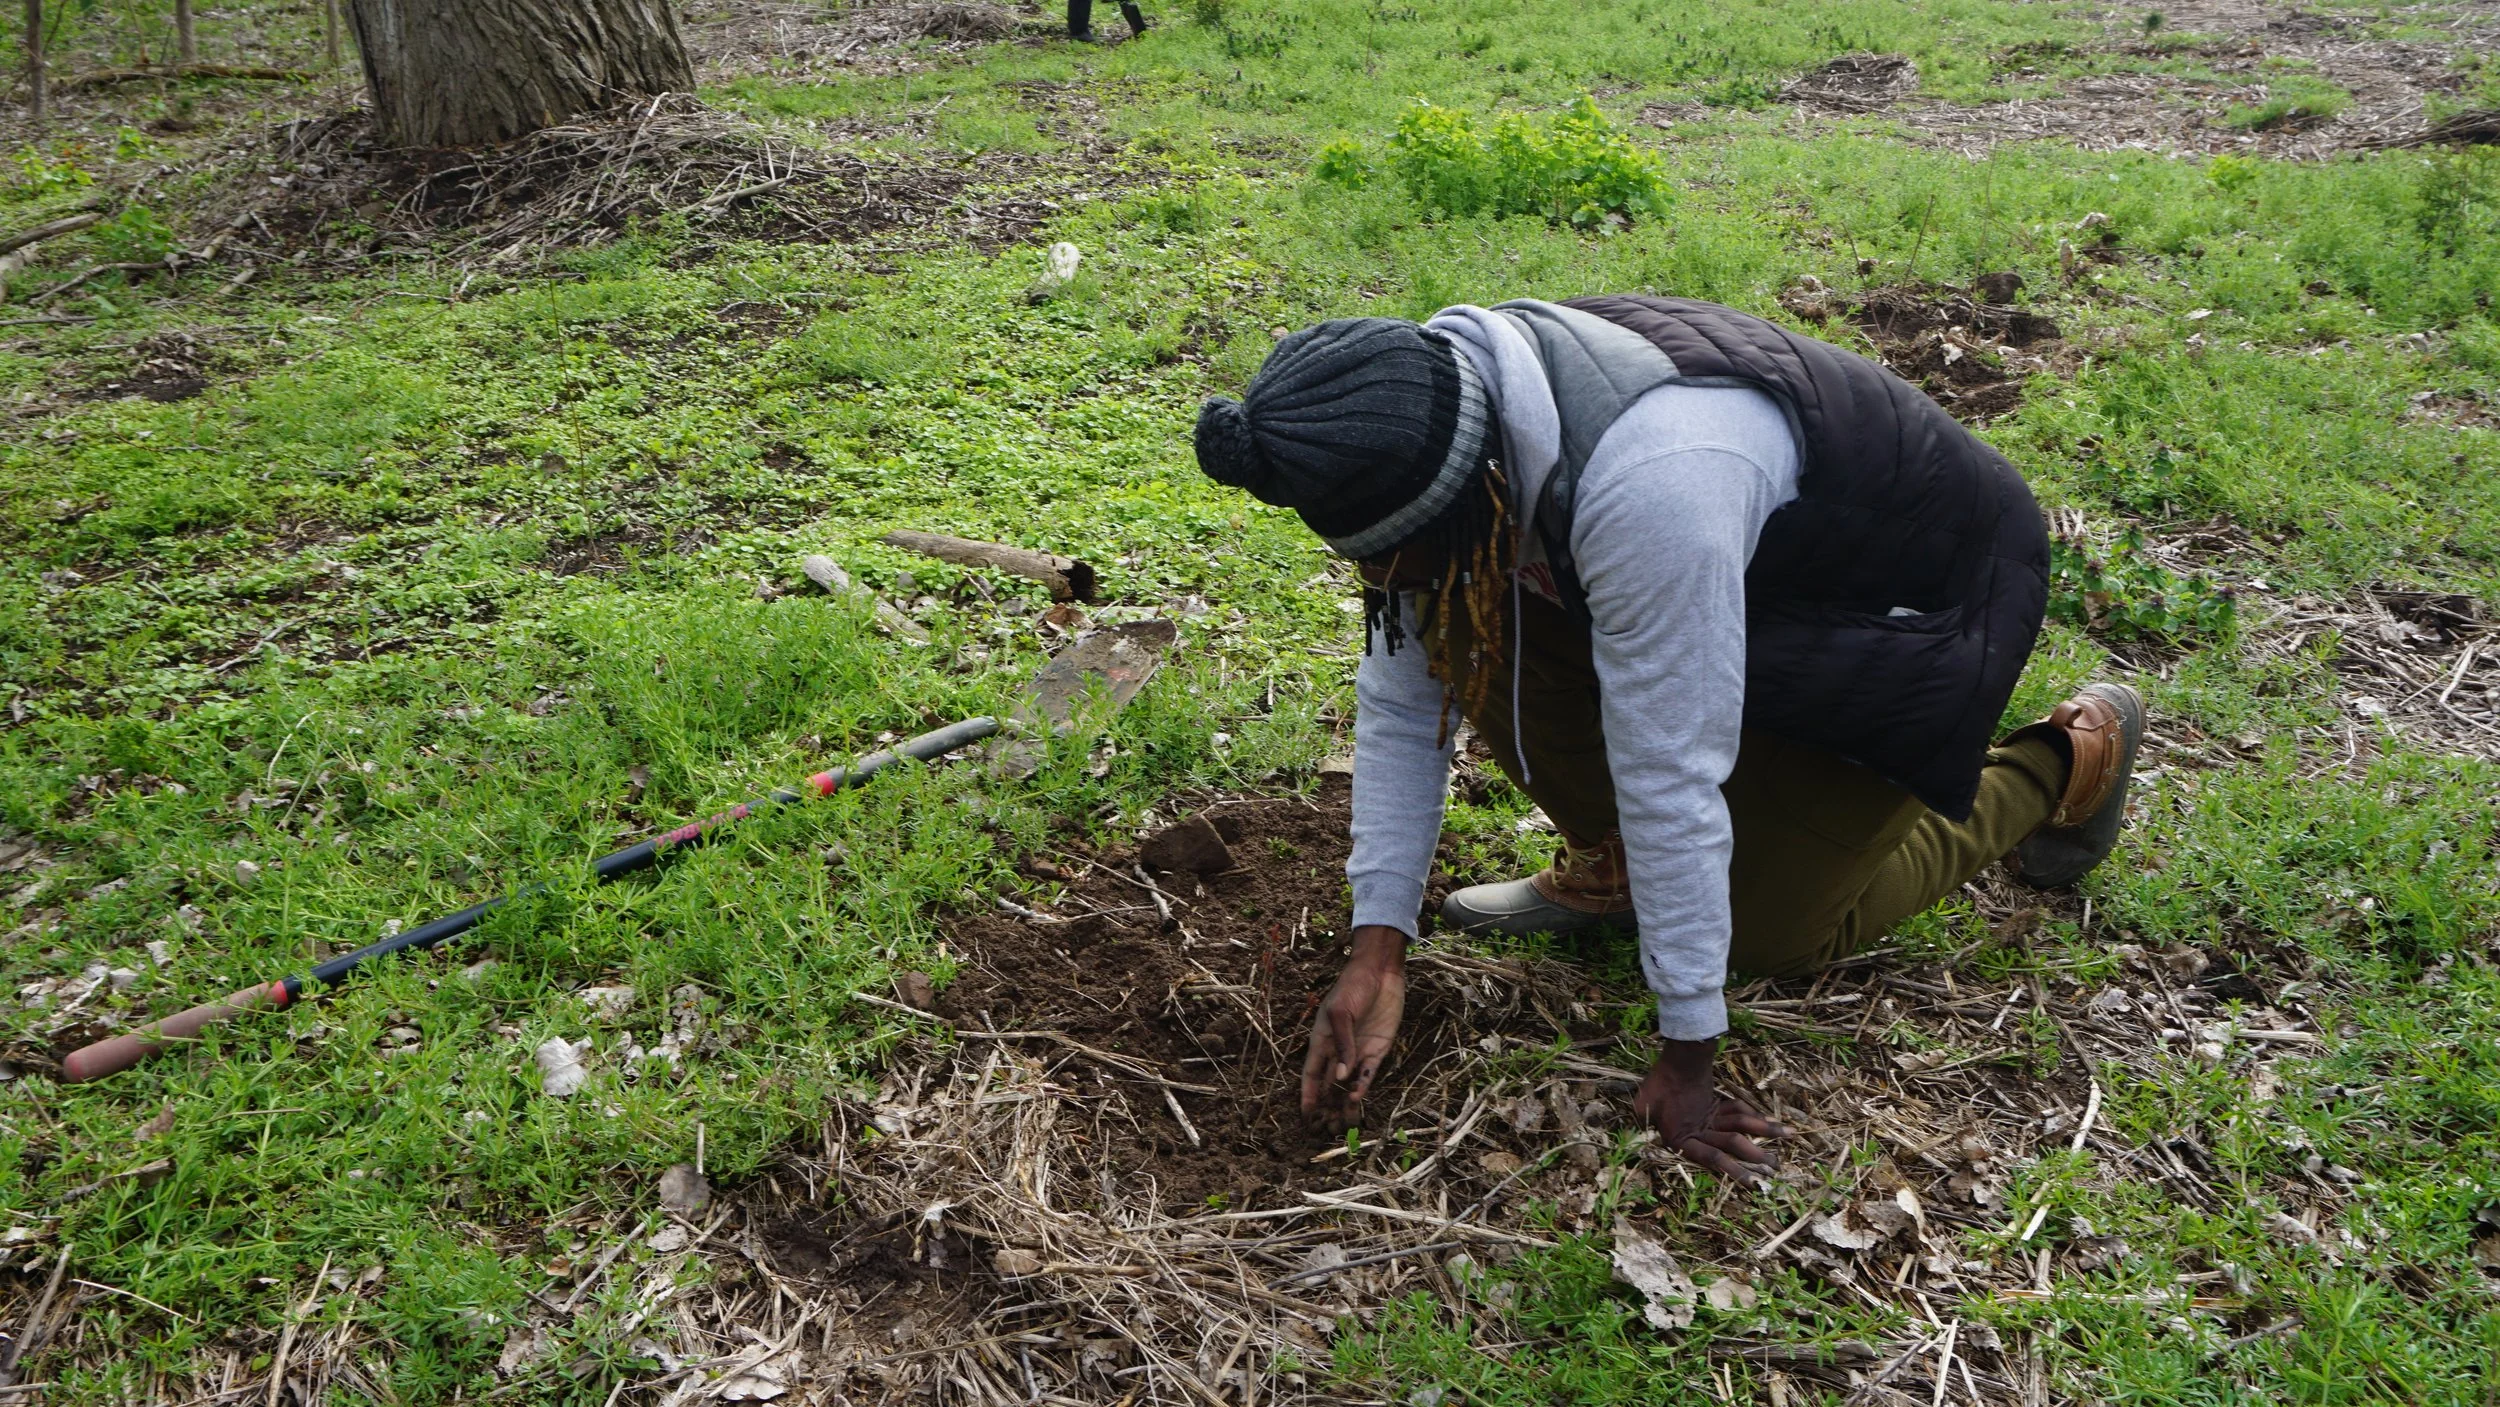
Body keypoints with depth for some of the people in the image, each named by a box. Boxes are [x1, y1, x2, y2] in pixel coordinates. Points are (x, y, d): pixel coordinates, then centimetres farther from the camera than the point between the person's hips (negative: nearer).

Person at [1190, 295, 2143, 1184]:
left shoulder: (1647, 489, -44)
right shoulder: (1426, 419, -20)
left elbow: (1670, 778, -38)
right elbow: (1400, 702, -13)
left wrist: (1687, 1059, -28)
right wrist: (1377, 952, -17)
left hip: (1913, 593, -6)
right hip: (1759, 561, 6)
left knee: (1772, 929, 0)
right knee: (1464, 625, -15)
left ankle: (2072, 757, 19)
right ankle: (1611, 868, 8)